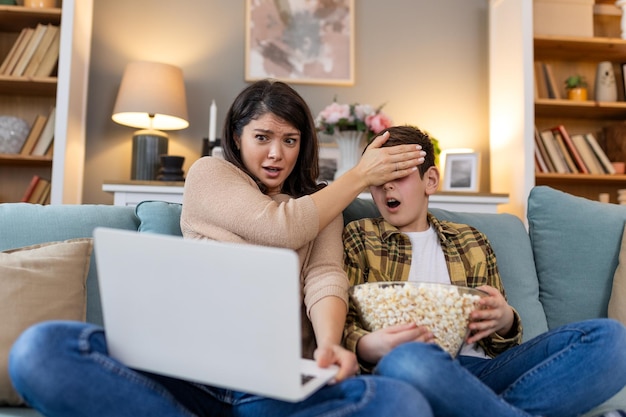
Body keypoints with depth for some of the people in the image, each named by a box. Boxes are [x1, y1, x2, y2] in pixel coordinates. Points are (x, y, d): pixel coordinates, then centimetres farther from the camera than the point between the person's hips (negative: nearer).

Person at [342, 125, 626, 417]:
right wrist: (368, 346, -20)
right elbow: (345, 321, 3)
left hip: (480, 366, 4)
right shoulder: (359, 237, 12)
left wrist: (504, 320, -5)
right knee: (407, 358, -39)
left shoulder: (471, 242, 20)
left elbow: (499, 338, 20)